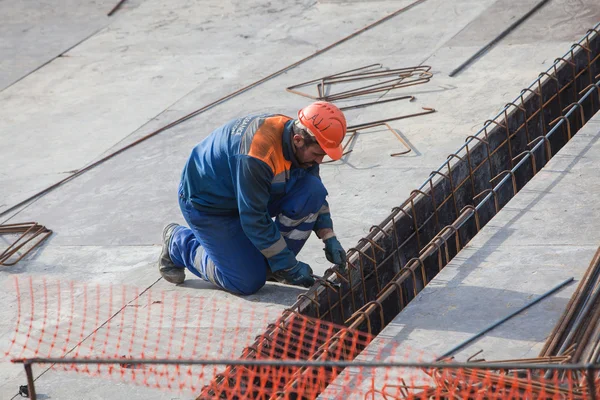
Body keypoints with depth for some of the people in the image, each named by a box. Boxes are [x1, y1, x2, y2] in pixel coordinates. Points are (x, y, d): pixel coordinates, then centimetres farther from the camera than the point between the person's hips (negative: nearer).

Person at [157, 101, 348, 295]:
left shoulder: (304, 148, -12)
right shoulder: (257, 156, -38)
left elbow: (315, 195, 7)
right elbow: (253, 220, -32)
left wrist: (330, 239, -3)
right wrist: (289, 266, -26)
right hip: (207, 204, -8)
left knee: (312, 189, -16)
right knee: (249, 282, -12)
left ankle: (271, 264, -1)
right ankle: (178, 244, 9)